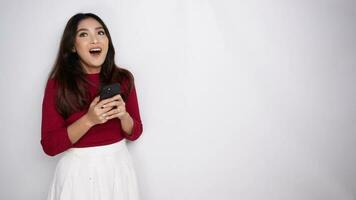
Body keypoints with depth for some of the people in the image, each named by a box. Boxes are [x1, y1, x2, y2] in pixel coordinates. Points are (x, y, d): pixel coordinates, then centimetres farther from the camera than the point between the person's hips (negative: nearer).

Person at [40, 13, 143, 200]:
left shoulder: (123, 78, -3)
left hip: (118, 167, 3)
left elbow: (134, 133, 2)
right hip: (78, 171, -2)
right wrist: (89, 120, -24)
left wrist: (123, 115, -18)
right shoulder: (58, 83, -10)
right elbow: (50, 145, -11)